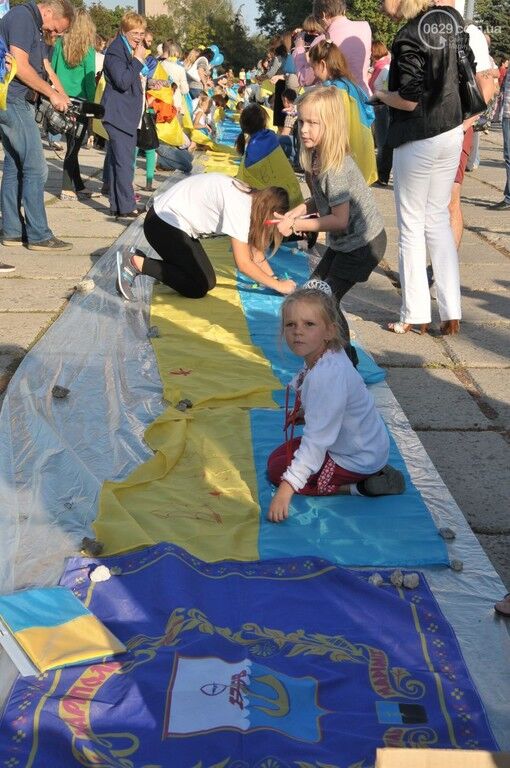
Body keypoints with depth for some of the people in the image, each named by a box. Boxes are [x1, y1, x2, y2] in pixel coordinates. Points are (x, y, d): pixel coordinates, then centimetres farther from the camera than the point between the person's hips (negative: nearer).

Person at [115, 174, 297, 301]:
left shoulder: (250, 197, 3)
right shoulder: (239, 205, -25)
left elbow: (254, 250, 6)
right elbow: (243, 263, -24)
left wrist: (273, 277, -5)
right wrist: (278, 285, -15)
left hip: (175, 221, 10)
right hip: (164, 223, -10)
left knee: (208, 282, 6)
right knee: (197, 288, -10)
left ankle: (139, 261, 10)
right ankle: (135, 262, -7)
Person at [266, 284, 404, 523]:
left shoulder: (327, 375, -34)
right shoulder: (325, 356, -6)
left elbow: (317, 440, -36)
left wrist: (287, 488, -36)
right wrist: (303, 413, 3)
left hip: (357, 459, -9)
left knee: (278, 470, -4)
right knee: (277, 457, 18)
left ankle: (355, 486, -5)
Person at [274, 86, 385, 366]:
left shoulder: (335, 167, -28)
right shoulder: (316, 158, -1)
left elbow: (340, 220, -27)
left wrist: (296, 225, -21)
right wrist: (298, 211, -7)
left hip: (363, 242, -10)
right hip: (345, 241, 10)